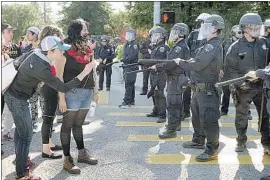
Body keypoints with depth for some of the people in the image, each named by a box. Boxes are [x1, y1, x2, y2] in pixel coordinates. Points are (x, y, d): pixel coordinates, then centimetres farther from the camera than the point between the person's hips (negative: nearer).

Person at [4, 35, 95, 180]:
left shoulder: (34, 53, -7)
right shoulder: (41, 69, -32)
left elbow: (17, 64, 9)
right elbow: (63, 88, -28)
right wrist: (85, 72, -27)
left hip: (12, 93, 10)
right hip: (17, 99, -10)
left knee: (20, 129, 23)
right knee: (26, 135, -2)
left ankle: (20, 158, 42)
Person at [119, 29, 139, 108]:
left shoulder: (134, 44, -10)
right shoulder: (127, 44, 18)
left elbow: (132, 56, -21)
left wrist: (123, 60, -21)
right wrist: (123, 60, 13)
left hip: (132, 67, -9)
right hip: (126, 66, 9)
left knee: (128, 84, -12)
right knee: (130, 84, 15)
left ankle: (126, 102, -13)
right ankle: (131, 101, 23)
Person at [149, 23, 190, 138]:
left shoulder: (181, 47, -18)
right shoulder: (178, 46, 15)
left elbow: (171, 64, -24)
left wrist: (157, 67, -14)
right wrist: (158, 66, 9)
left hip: (176, 79, -11)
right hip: (174, 78, 11)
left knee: (172, 104, -9)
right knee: (176, 103, 20)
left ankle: (171, 130, -6)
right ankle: (176, 124, 34)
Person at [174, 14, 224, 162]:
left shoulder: (213, 46, -18)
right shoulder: (208, 45, 15)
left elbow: (197, 66, -24)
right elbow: (197, 62, 17)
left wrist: (181, 62, -10)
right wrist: (185, 62, 2)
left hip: (207, 91, -10)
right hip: (199, 89, 11)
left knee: (208, 120, -5)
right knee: (197, 117, 21)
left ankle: (212, 150, 3)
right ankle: (198, 141, 36)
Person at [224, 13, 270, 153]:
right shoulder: (235, 47, -6)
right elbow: (229, 69, -7)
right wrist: (240, 82, -17)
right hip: (243, 88, -2)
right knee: (241, 116, 9)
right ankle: (241, 141, 26)